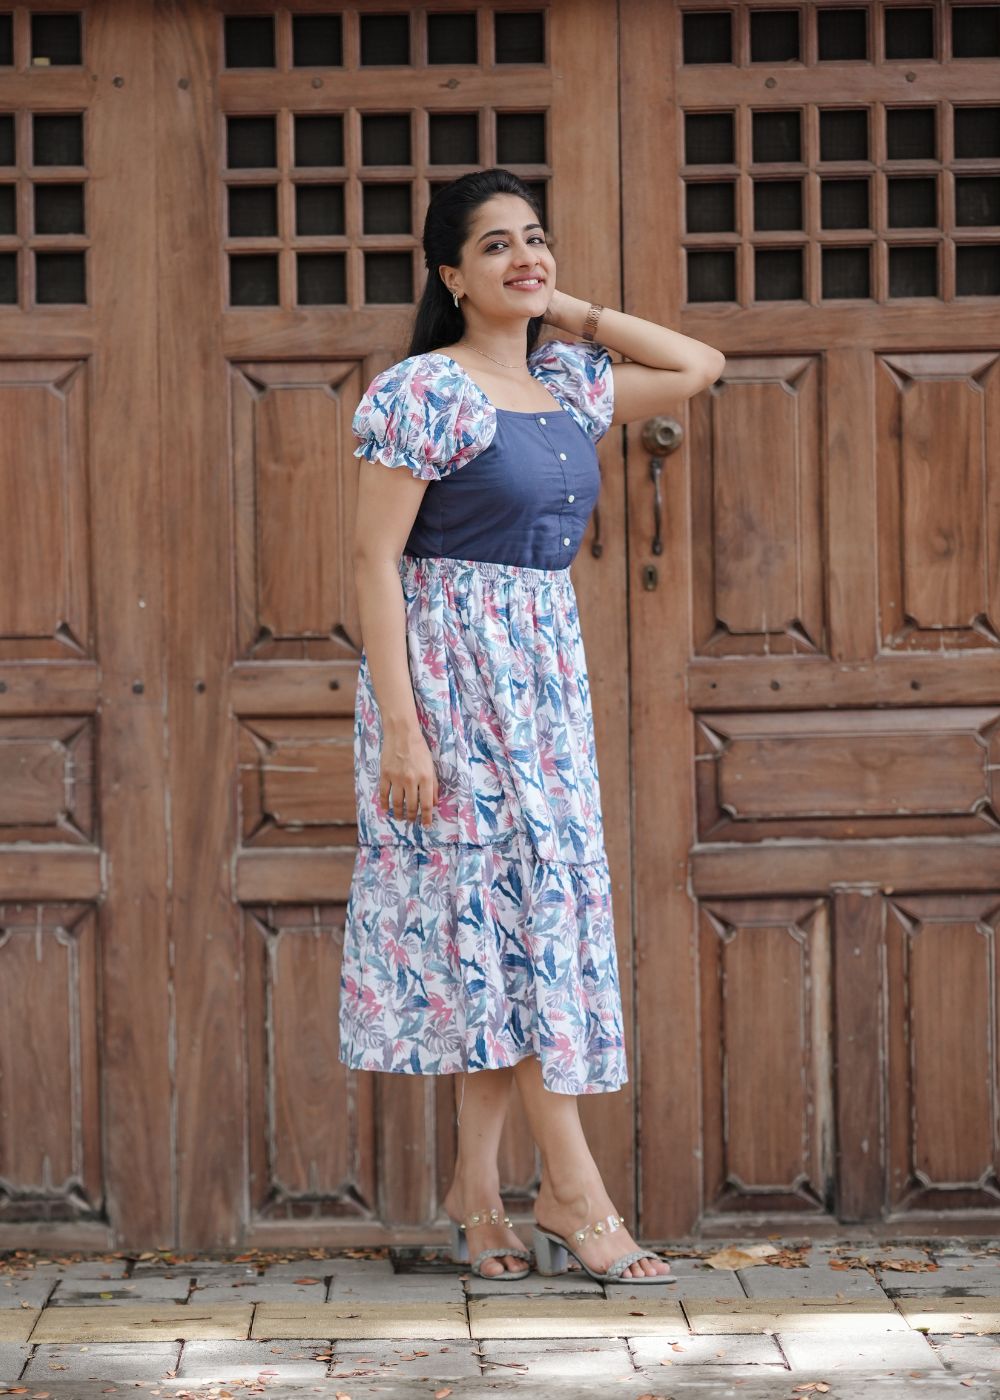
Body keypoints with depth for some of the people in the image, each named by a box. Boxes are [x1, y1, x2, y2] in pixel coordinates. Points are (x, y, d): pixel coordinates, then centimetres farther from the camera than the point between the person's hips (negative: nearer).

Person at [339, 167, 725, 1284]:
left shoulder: (570, 385, 11)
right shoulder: (421, 392, -10)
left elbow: (699, 367, 21)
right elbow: (374, 557, -13)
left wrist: (575, 315, 11)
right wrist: (400, 726, -19)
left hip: (547, 665, 7)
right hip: (451, 665, -7)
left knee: (509, 911, 6)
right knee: (520, 895, -8)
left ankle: (476, 1189, 12)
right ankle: (572, 1191, -4)